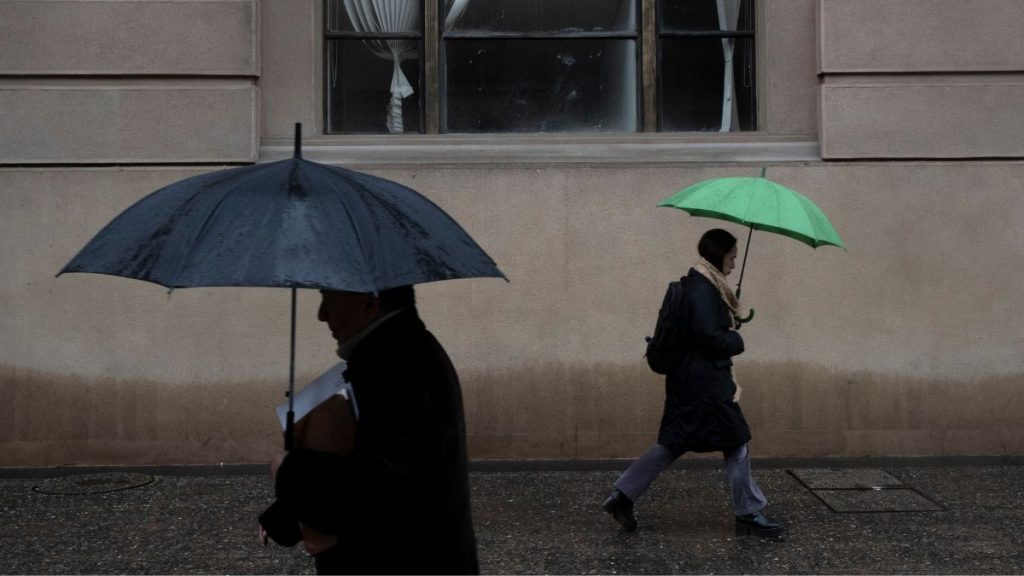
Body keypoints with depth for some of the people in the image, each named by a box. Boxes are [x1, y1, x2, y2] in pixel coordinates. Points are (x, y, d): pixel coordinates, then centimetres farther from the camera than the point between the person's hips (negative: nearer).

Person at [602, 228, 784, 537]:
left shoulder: (701, 285, 13)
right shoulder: (703, 289, -17)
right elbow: (708, 335, -25)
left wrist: (733, 322, 5)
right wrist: (737, 342, -8)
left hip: (690, 377, 10)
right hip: (705, 380, -10)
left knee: (674, 442, 13)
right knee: (735, 440, 2)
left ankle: (623, 494, 11)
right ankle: (749, 513, 13)